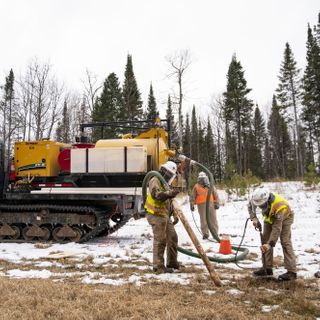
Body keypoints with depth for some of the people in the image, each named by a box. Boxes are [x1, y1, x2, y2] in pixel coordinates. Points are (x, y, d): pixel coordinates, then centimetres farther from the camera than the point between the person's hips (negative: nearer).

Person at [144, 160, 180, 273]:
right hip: (156, 216, -10)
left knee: (172, 237, 12)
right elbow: (155, 194, -30)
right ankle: (158, 266, 2)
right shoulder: (155, 181, -10)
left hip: (165, 215, 10)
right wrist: (169, 193, -39)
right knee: (160, 241, -6)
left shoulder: (165, 184, 21)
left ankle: (172, 262, 23)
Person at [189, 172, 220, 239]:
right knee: (203, 220, -1)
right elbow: (192, 197, 8)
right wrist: (192, 205, 2)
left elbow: (216, 195, 12)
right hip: (201, 205, -1)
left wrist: (217, 203, 4)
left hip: (211, 204, 1)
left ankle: (215, 233, 11)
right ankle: (205, 234, 8)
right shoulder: (196, 187, 7)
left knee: (213, 220, 3)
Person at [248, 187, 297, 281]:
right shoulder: (258, 198, -29)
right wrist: (254, 218, -21)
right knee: (265, 240, 2)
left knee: (285, 242, -17)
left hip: (284, 217, -6)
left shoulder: (278, 207, -44)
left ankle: (291, 272, -16)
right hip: (270, 218, 6)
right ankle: (267, 268, 9)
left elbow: (277, 228, -42)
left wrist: (270, 244, -45)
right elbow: (250, 205, -5)